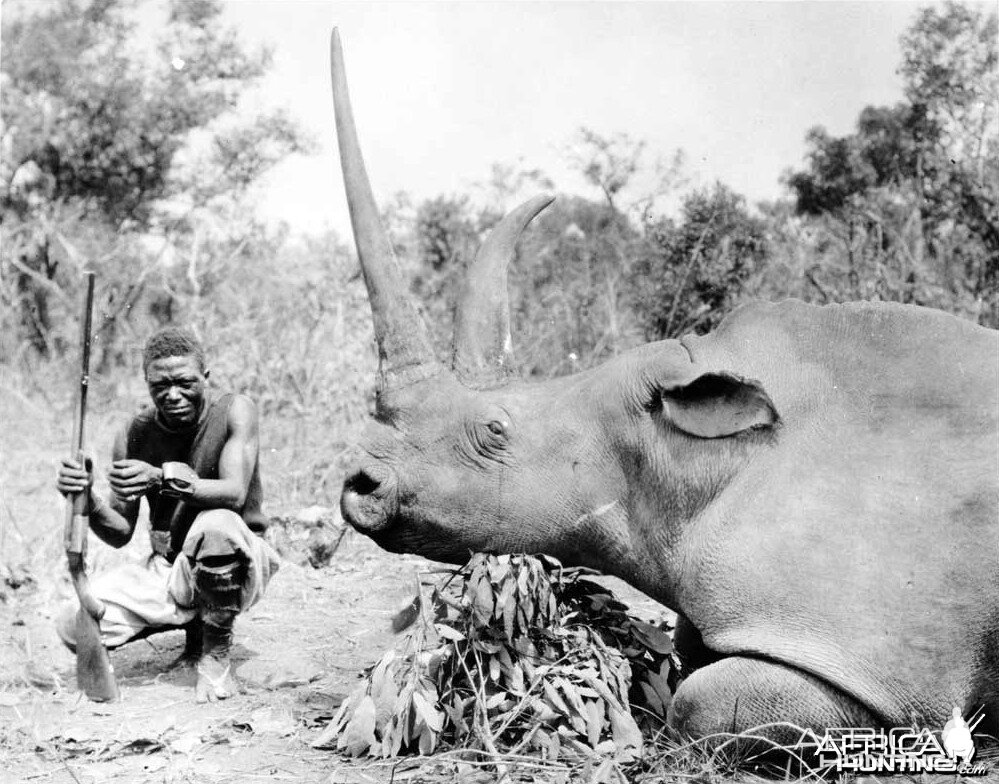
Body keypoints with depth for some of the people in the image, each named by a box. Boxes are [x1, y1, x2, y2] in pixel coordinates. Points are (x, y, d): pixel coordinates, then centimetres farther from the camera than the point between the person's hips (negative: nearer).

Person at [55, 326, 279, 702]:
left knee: (217, 524, -39)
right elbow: (121, 534, 1)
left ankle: (216, 650, -11)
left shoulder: (234, 411, -12)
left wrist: (164, 479, -41)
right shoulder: (134, 434, -3)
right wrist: (88, 500, -21)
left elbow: (235, 492, -27)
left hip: (236, 565, -4)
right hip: (170, 570, 4)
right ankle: (193, 622, 13)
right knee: (75, 625, -15)